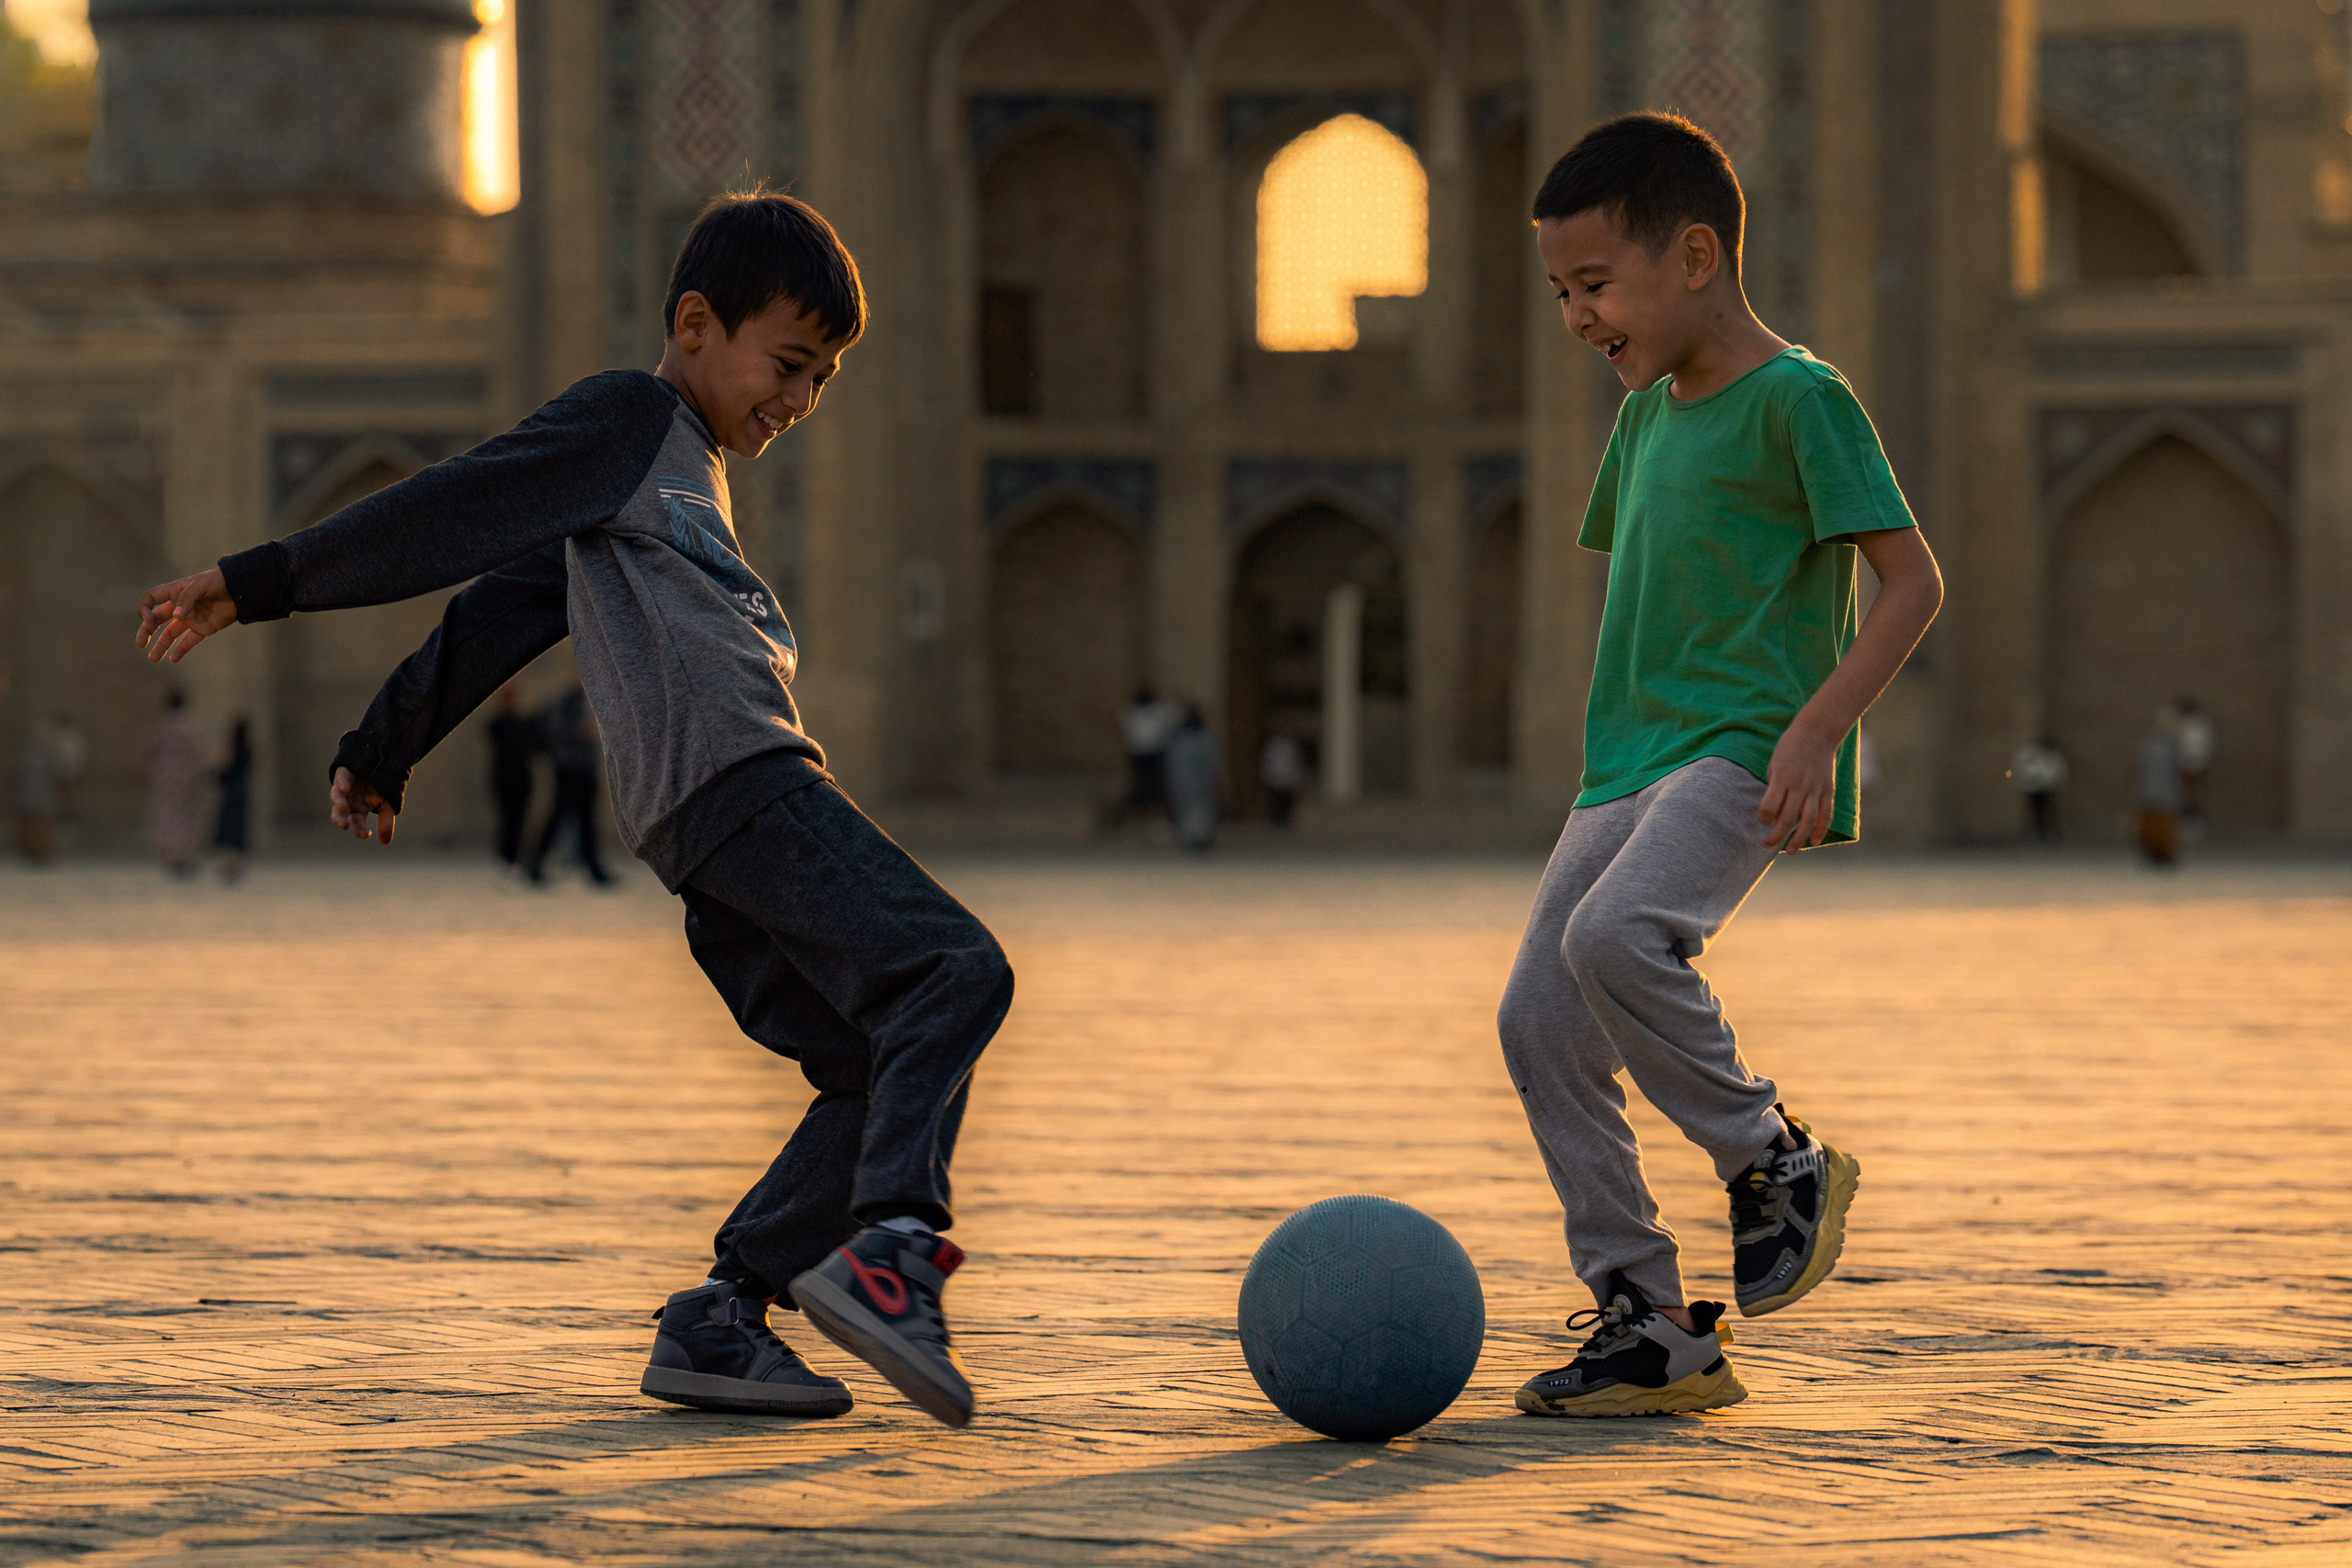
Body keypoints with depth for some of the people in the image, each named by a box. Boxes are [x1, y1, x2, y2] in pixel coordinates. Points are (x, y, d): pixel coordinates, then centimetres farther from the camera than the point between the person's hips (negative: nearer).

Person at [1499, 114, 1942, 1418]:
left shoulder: (1798, 399, -8)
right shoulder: (1646, 413, 17)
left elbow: (1911, 579, -11)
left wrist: (1816, 727, -21)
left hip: (1743, 756, -9)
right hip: (1629, 766, 9)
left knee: (1615, 936, -32)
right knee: (1540, 1024, -2)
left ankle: (1776, 1160, -9)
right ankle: (1648, 1329, 3)